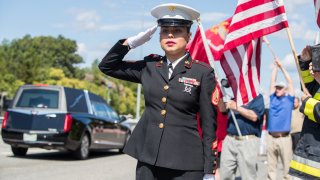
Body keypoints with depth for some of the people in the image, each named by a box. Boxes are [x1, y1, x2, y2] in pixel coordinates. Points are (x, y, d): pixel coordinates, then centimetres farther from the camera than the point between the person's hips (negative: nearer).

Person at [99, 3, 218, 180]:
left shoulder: (203, 73, -2)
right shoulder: (149, 66, 8)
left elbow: (209, 125, -2)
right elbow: (107, 66, 17)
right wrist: (131, 42, 3)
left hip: (185, 164, -3)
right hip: (148, 159, 4)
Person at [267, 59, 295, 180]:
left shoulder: (289, 100, 7)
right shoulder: (273, 98, 13)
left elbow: (290, 82, 2)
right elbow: (272, 81, 13)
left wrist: (282, 67, 4)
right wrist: (276, 66, 11)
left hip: (284, 138, -3)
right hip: (271, 137, 3)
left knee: (287, 166, -3)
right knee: (271, 166, 6)